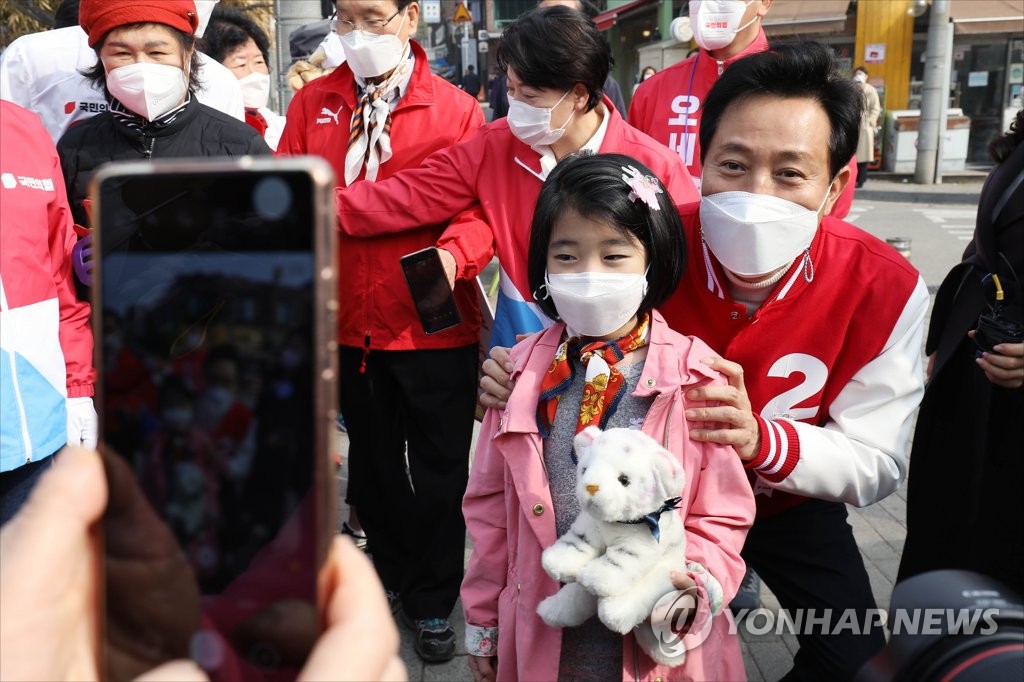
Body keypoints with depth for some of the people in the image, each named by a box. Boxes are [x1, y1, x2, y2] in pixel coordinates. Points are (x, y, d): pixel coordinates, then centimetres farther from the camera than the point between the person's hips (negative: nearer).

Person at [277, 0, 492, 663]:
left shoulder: (457, 109, -5)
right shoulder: (311, 104, 5)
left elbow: (481, 206, -9)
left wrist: (456, 252, -28)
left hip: (435, 328, -3)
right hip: (349, 327, 4)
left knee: (439, 472, 9)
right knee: (372, 463, 19)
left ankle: (434, 602, 30)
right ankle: (392, 574, 42)